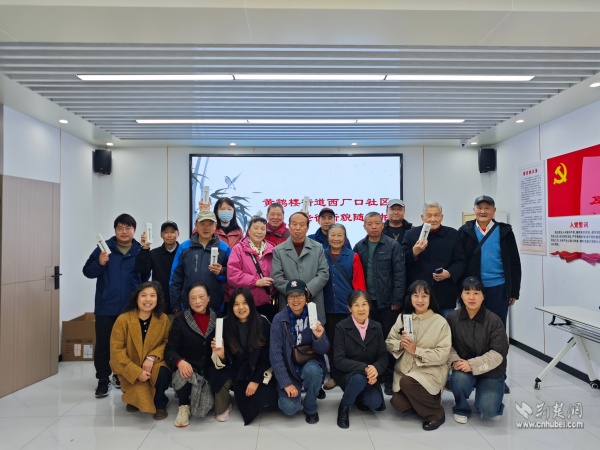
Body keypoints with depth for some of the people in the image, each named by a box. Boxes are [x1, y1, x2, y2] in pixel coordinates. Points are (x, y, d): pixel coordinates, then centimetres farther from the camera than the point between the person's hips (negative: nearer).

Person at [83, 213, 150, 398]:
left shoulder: (140, 252, -1)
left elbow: (145, 278, 6)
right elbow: (87, 271, -2)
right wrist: (99, 263, -20)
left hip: (130, 308, 1)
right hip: (105, 307, -1)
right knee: (103, 345, 5)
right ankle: (103, 380, 19)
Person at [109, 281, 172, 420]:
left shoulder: (163, 319, -9)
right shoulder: (123, 319, -15)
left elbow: (167, 342, -1)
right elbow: (116, 351, -13)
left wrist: (152, 357, -21)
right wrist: (137, 372, -21)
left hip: (154, 364, 1)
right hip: (130, 370, -1)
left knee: (163, 372, -31)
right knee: (140, 394, -23)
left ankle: (160, 403, 0)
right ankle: (134, 398, 18)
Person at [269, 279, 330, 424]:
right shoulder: (279, 319, -11)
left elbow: (323, 351, -7)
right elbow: (275, 353, -13)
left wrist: (319, 337, -29)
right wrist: (285, 383, -18)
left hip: (310, 363, 1)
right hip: (289, 368, -1)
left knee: (311, 370, -34)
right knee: (289, 408, -22)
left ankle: (310, 408, -4)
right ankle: (294, 396, 16)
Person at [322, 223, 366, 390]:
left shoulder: (353, 257, -1)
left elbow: (359, 283, -2)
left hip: (348, 307, -1)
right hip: (328, 307, 2)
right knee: (331, 341, 11)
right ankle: (334, 375, 25)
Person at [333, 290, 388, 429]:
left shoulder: (376, 327, -1)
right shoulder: (341, 327, -13)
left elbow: (383, 357, -2)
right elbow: (339, 360, -19)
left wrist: (375, 369, -25)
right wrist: (364, 368, -31)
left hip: (369, 375, 3)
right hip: (347, 374, -3)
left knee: (375, 403, -22)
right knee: (359, 378, -35)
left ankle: (360, 397, 15)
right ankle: (344, 407, -6)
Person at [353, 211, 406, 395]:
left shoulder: (393, 245, -4)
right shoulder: (359, 247, 5)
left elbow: (400, 274, -6)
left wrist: (397, 300, -11)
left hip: (388, 301, -3)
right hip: (367, 301, 3)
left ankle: (389, 378, 17)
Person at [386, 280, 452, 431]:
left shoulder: (440, 322, -8)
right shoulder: (403, 317, 5)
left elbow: (443, 354, -12)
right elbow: (389, 343, 5)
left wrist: (416, 351, -21)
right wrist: (401, 344, -16)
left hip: (430, 371, -4)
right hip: (404, 370, 4)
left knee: (407, 382, -32)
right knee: (399, 405, -16)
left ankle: (436, 412, -7)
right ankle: (421, 400, 17)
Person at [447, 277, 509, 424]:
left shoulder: (494, 320, -14)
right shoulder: (453, 318, -5)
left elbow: (498, 353, -17)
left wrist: (472, 365, -26)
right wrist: (455, 361, -21)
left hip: (491, 372, -1)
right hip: (464, 370, 1)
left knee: (487, 411, -20)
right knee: (459, 378, -33)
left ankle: (487, 398, 21)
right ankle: (461, 408, 1)